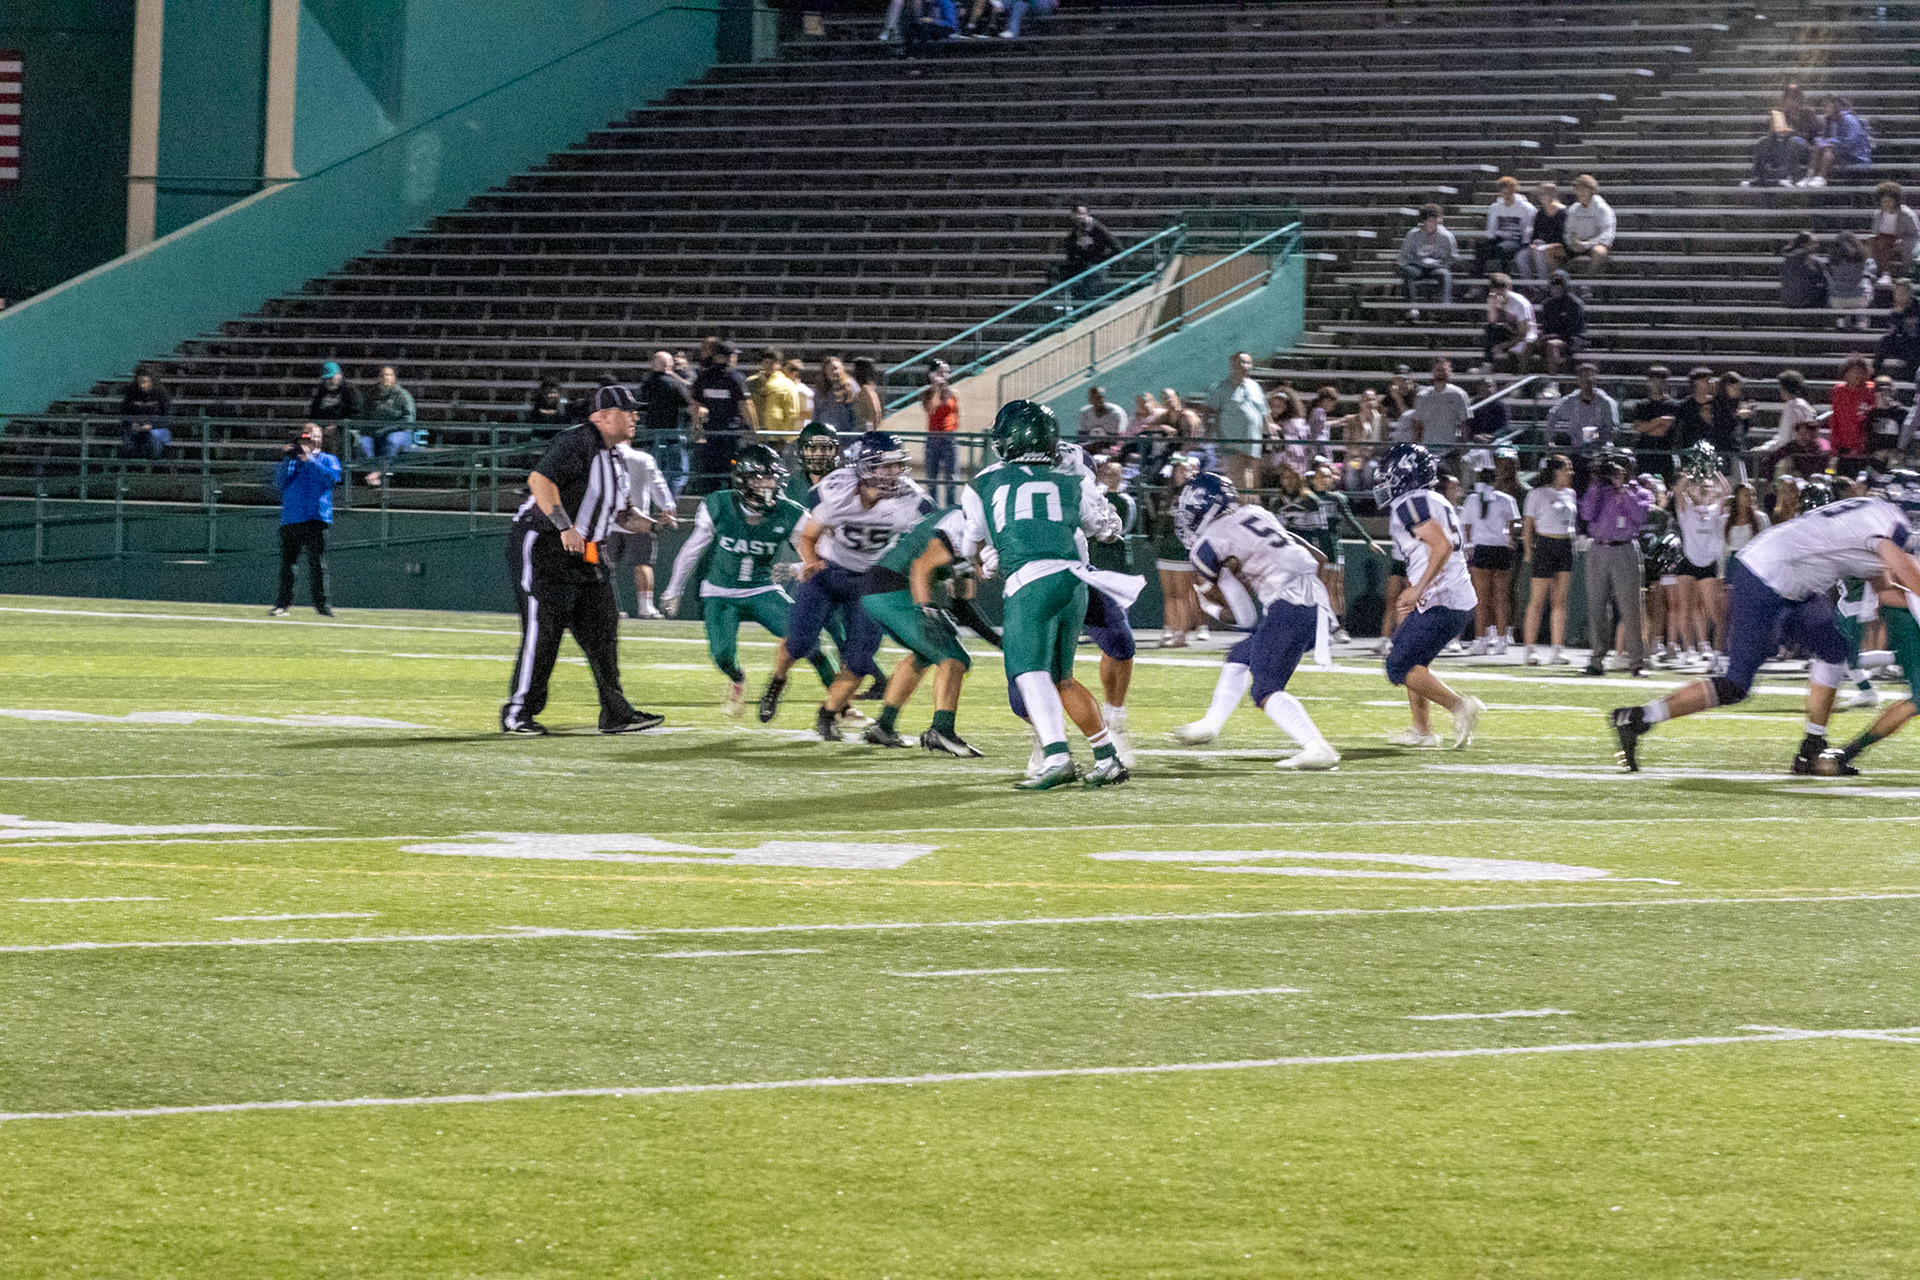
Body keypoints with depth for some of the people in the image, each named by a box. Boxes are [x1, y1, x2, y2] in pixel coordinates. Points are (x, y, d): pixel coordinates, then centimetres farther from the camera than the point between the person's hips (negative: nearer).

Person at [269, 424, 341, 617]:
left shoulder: (327, 460, 13)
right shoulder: (291, 460, 19)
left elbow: (333, 476, -8)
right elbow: (278, 485, 8)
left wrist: (309, 460, -12)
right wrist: (286, 460, -3)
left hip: (316, 518, -3)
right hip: (290, 519, 3)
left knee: (317, 563, -10)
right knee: (287, 563, 1)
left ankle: (322, 603, -10)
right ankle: (282, 603, 5)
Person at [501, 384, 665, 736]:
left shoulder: (613, 457, 17)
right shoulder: (578, 442, -14)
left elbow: (621, 513, 23)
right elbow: (540, 480, -28)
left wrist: (651, 524, 3)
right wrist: (565, 527, -34)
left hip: (586, 555, 10)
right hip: (542, 546, -10)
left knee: (603, 630, 6)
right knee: (543, 630, -9)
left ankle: (615, 713, 10)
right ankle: (518, 712, -2)